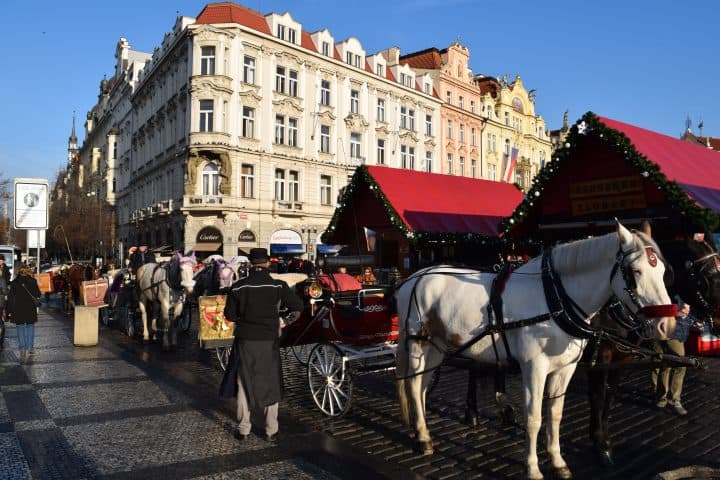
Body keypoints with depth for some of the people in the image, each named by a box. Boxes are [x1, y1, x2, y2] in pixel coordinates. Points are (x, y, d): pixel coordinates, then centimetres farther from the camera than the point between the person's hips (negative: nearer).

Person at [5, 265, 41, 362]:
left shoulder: (14, 282, -1)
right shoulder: (33, 281, -4)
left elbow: (10, 297, -1)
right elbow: (38, 294, 0)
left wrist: (9, 310, 3)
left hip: (18, 309, 0)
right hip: (31, 309, 0)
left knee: (20, 328, 4)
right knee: (30, 326, 15)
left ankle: (22, 351, -4)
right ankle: (30, 348, 18)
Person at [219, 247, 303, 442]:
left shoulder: (238, 287, -6)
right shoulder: (278, 286, -9)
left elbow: (229, 314, 0)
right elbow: (298, 305, -8)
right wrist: (292, 316, 12)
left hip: (245, 341, 1)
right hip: (269, 342, -1)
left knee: (244, 384, 14)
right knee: (270, 385, 12)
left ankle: (243, 429, 21)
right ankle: (271, 431, 17)